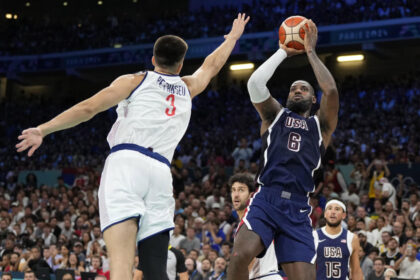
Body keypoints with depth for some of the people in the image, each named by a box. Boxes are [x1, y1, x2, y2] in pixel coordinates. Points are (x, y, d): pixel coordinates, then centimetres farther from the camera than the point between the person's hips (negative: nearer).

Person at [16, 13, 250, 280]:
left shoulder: (135, 81, 15)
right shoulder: (187, 88, 26)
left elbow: (87, 108, 4)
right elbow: (211, 66, 47)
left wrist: (43, 129, 5)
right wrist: (233, 38, 64)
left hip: (126, 161, -3)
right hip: (161, 171, 4)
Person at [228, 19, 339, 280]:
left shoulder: (321, 125, 18)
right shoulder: (275, 115, 18)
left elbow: (331, 91, -1)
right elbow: (255, 82, 0)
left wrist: (310, 51, 6)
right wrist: (284, 52, 9)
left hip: (298, 209, 1)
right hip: (266, 200, -1)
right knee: (241, 254, -29)